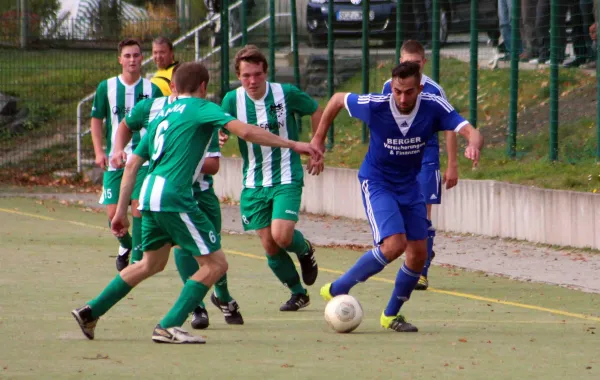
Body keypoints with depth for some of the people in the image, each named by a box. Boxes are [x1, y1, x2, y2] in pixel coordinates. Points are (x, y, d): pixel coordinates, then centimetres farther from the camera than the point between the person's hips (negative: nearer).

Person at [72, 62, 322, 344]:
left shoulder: (162, 114, 22)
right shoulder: (201, 108, 1)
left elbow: (132, 164, 21)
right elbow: (245, 131, -13)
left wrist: (121, 210, 25)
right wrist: (293, 145, -10)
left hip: (150, 195, 9)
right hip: (174, 197, -9)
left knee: (153, 264, 27)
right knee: (215, 264, -2)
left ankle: (90, 313, 30)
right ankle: (169, 326, -5)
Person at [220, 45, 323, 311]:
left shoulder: (286, 94, -10)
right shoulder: (232, 100, -4)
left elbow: (316, 111, 6)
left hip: (286, 179, -3)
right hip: (254, 183, 3)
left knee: (281, 236, -21)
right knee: (270, 247, 1)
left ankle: (305, 250, 15)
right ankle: (298, 293, 22)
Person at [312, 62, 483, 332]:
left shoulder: (433, 107, -18)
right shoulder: (374, 106, -23)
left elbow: (471, 132, -26)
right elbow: (337, 99, -5)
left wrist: (473, 145, -50)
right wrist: (318, 140, 1)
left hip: (409, 185, 5)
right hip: (376, 183, -5)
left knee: (419, 254, 3)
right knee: (394, 244, -24)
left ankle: (391, 315, 24)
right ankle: (337, 290, -10)